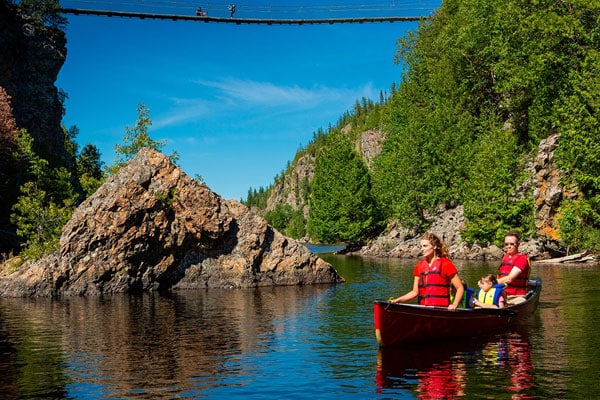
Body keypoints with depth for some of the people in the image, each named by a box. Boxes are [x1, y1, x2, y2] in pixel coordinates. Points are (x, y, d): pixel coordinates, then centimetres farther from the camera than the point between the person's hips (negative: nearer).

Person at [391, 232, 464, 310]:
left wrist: (454, 305, -13)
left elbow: (460, 288, 0)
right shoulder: (419, 266, 13)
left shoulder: (446, 264, -1)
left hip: (441, 310, -5)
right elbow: (415, 292, 15)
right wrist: (398, 300, 3)